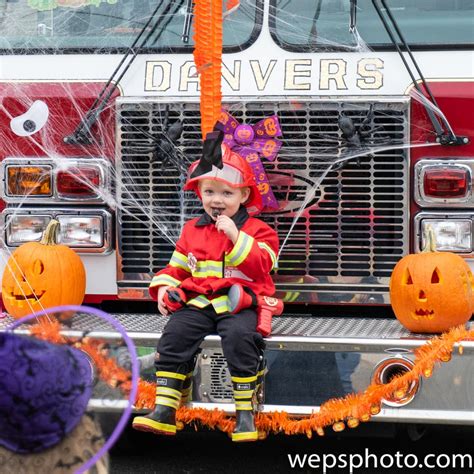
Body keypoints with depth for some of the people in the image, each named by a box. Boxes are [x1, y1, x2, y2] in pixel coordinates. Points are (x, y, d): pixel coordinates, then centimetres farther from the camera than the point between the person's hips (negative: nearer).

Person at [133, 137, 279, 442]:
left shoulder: (257, 230, 3)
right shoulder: (193, 230, 18)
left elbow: (260, 265, -12)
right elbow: (177, 266, 23)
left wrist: (236, 237, -18)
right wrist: (164, 287, 3)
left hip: (239, 303, -4)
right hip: (198, 302, 4)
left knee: (239, 335, -33)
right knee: (174, 334, -20)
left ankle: (245, 413, -24)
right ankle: (164, 411, -17)